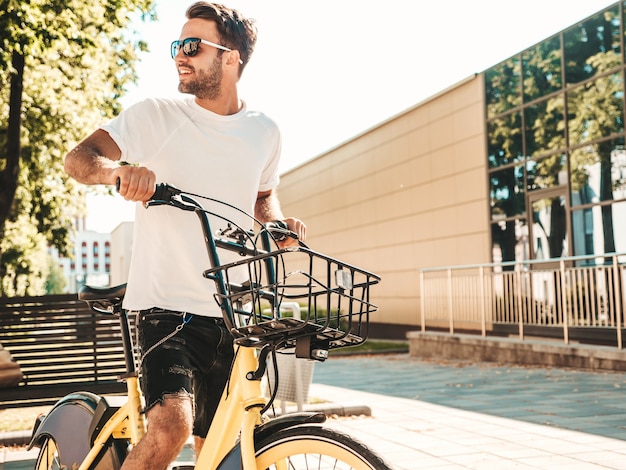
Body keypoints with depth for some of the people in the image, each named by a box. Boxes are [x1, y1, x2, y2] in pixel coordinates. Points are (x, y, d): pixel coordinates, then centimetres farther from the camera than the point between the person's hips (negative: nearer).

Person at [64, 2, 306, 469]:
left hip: (231, 312, 4)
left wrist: (279, 222, 1)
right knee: (171, 424, -27)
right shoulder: (156, 116, -3)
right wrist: (119, 169, -30)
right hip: (166, 304, -4)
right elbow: (78, 158, -8)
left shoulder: (264, 132, 7)